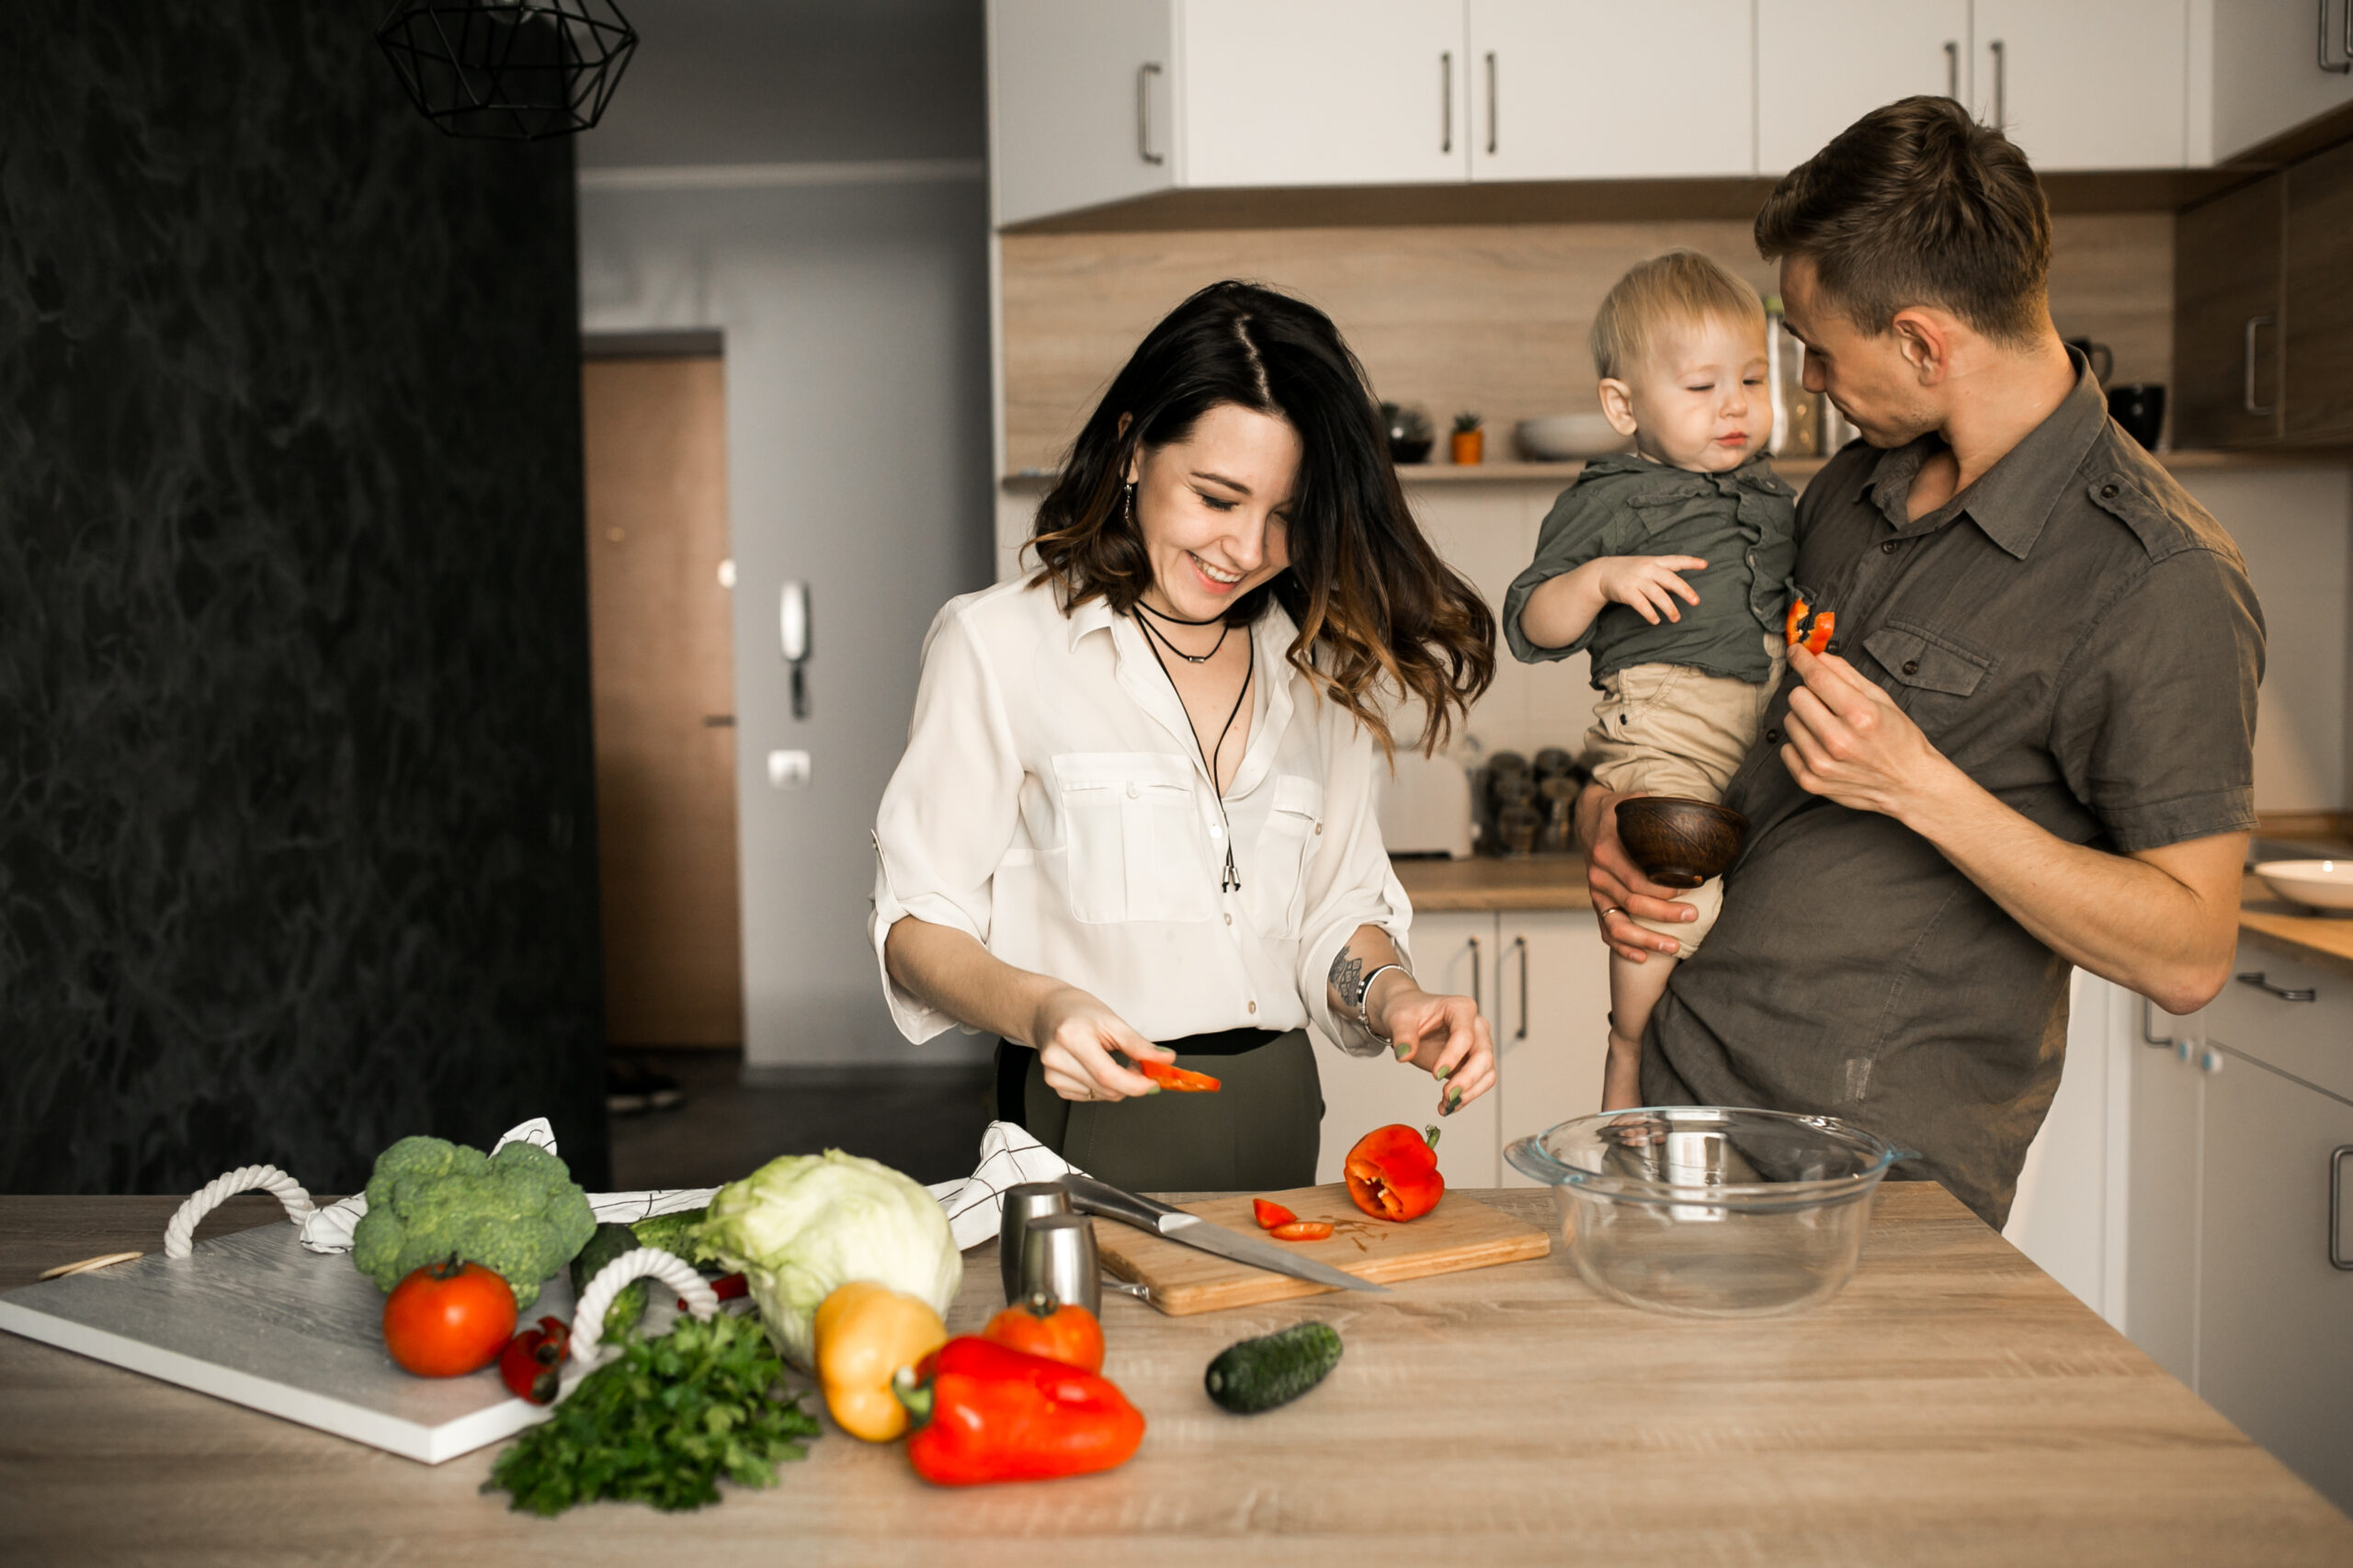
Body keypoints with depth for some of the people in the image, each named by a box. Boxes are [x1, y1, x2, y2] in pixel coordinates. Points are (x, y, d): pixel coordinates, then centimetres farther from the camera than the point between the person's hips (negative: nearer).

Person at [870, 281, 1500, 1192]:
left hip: (1278, 1120, 4)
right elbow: (917, 925, -5)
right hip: (1092, 1121, -3)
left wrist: (1392, 997, -5)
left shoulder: (1321, 669, 11)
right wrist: (1037, 1005, -23)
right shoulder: (997, 644, -4)